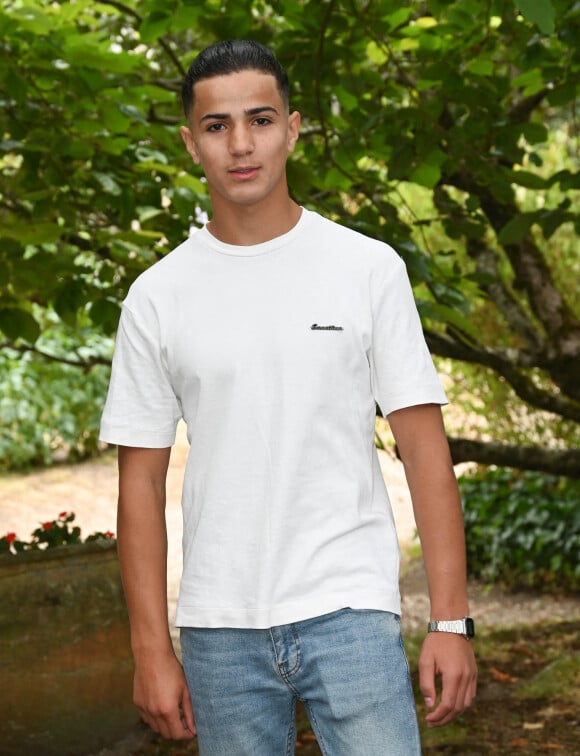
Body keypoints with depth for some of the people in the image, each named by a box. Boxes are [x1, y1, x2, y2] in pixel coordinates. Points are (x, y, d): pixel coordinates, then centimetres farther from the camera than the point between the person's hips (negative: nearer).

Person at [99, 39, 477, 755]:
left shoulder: (368, 267, 1)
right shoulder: (157, 297, 4)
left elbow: (423, 446, 0)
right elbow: (141, 480, 6)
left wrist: (450, 620, -6)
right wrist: (151, 649, 1)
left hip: (351, 612, -1)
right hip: (219, 628, 2)